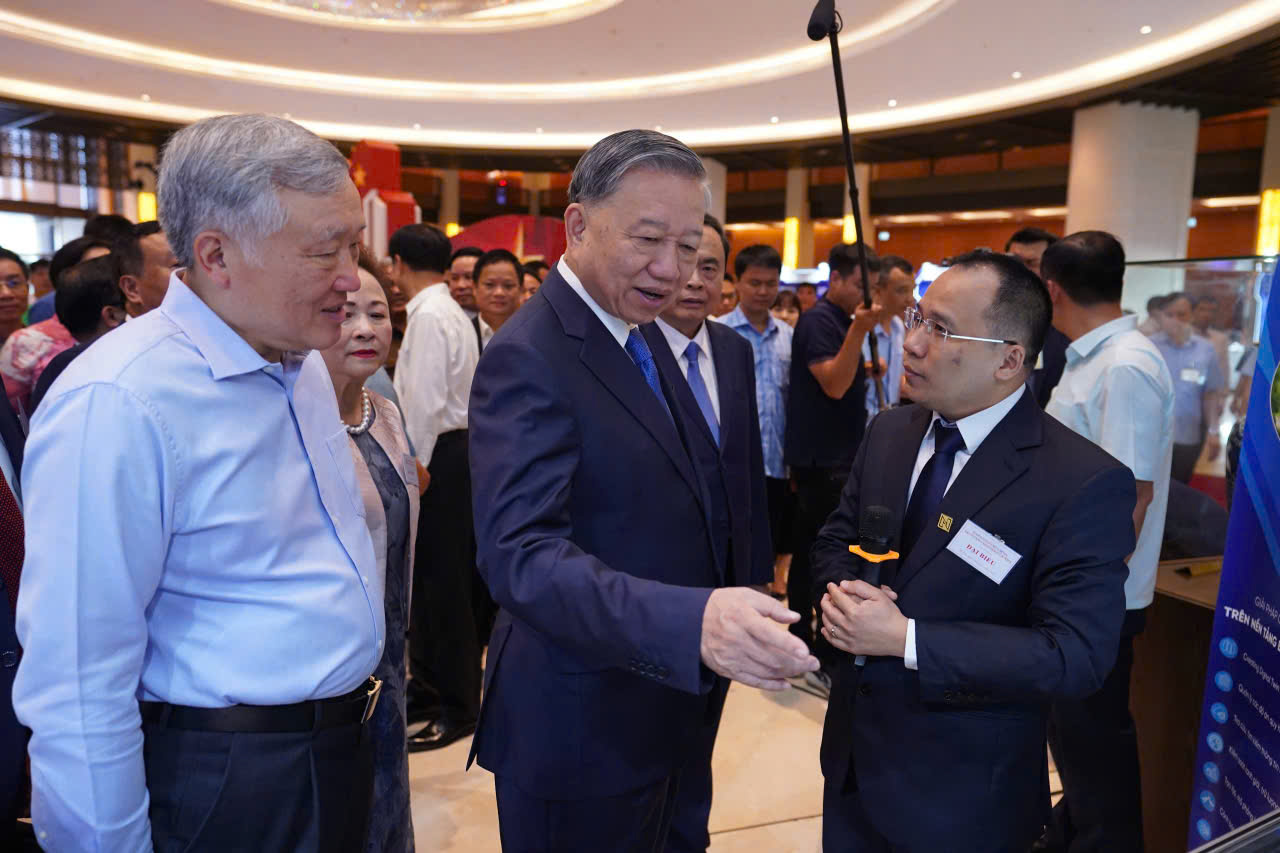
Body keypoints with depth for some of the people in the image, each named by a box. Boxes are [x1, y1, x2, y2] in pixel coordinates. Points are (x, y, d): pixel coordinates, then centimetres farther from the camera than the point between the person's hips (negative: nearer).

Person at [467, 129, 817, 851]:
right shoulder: (529, 358, -23)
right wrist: (693, 621, -46)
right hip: (582, 728, -8)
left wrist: (723, 615, 8)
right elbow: (522, 553, -34)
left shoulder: (633, 337, 6)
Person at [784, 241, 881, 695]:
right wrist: (860, 331, -30)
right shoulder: (818, 320, -13)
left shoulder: (843, 320, 15)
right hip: (821, 457, -9)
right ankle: (824, 662, 1)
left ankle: (802, 646, 26)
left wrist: (869, 371, 9)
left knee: (811, 554, 15)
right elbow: (833, 385, -23)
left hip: (836, 455, 9)